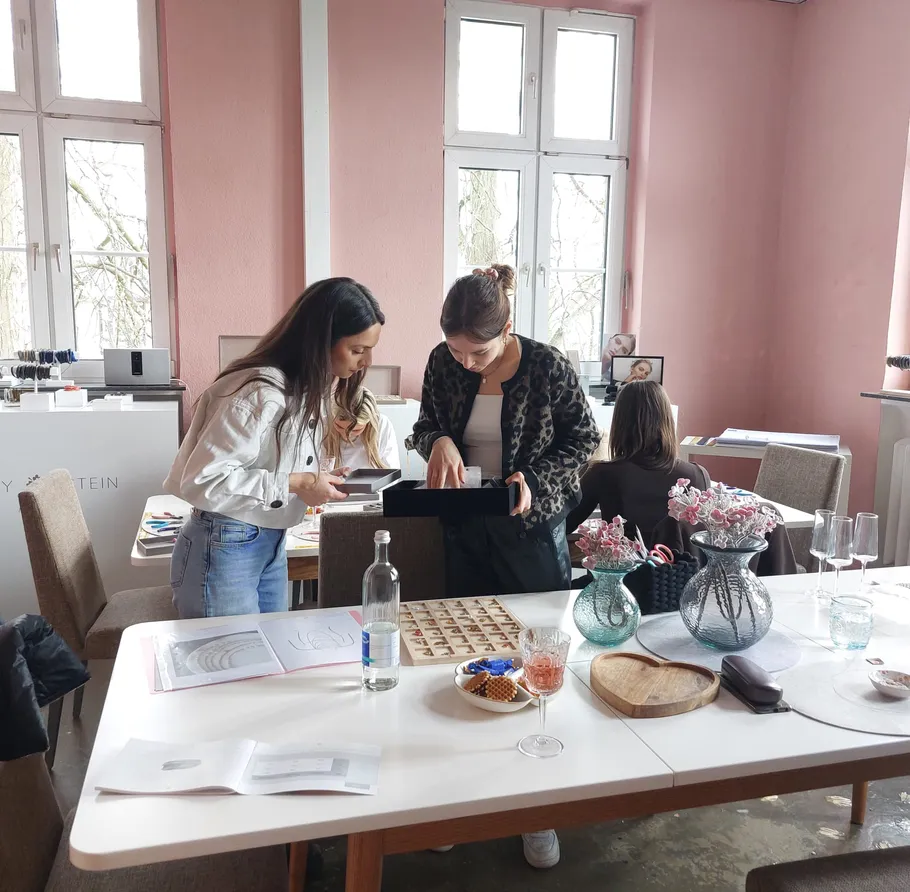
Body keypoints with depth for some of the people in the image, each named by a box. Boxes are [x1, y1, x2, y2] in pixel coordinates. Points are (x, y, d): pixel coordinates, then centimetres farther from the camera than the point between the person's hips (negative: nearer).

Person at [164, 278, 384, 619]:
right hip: (225, 550, -9)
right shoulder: (261, 393, -25)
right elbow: (202, 481, -26)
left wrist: (319, 479, -6)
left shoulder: (310, 387, 4)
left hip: (272, 544, 9)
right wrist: (295, 484, -25)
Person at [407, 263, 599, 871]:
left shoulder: (548, 366, -15)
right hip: (466, 530, 4)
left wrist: (537, 482, -19)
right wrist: (439, 442, -15)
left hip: (532, 528, -3)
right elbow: (427, 422, 9)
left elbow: (584, 438, -4)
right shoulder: (444, 363, -5)